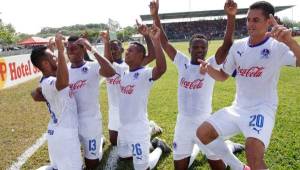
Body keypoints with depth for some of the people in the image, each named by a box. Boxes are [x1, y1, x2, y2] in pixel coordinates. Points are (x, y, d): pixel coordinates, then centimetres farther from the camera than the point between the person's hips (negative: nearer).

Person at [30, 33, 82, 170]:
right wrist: (60, 51, -43)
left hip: (59, 132, 10)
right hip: (64, 134, -10)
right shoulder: (48, 83, -26)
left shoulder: (49, 80, 6)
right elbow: (63, 82, -51)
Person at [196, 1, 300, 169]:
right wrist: (209, 68, -9)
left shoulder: (277, 47, -12)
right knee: (203, 133, -2)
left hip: (263, 110, -6)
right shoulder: (238, 46, 4)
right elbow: (223, 76, 12)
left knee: (254, 156, -29)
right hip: (238, 108, 6)